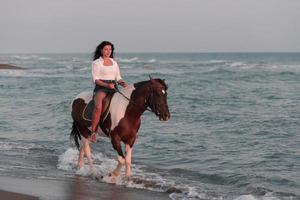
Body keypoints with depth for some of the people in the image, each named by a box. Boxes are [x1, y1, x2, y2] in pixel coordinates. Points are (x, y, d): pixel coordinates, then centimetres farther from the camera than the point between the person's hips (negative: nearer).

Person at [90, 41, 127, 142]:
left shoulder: (114, 63, 18)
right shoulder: (96, 63, 2)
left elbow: (118, 77, 18)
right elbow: (95, 79, -6)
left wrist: (122, 83, -6)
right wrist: (107, 85, -21)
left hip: (113, 88, 6)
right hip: (101, 88, -6)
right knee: (98, 107, -33)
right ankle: (93, 133, -29)